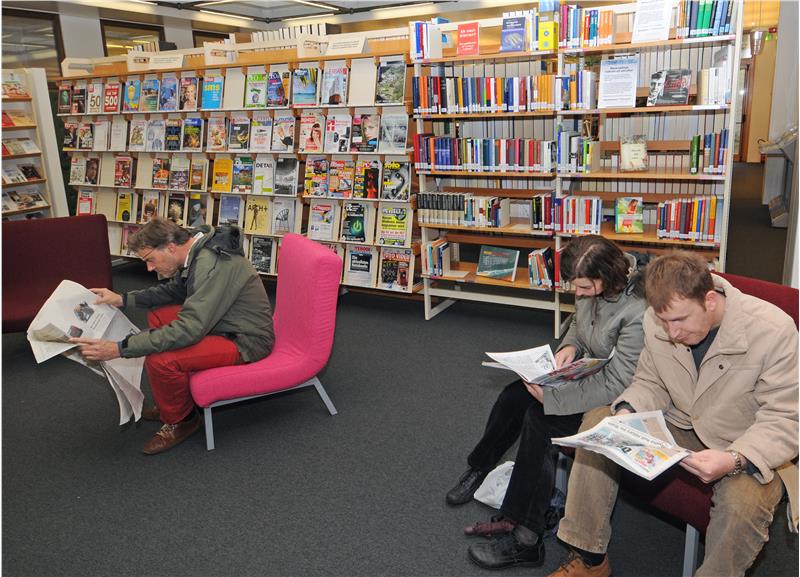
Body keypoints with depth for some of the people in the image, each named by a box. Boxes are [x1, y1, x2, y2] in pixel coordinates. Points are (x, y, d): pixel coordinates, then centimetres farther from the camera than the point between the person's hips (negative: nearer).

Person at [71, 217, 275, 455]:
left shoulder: (212, 265, -29)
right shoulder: (197, 250, 2)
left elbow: (189, 330, -32)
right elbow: (174, 289, 20)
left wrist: (120, 349, -28)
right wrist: (123, 299, 11)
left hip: (245, 340, -10)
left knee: (160, 360, -24)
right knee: (158, 315, 13)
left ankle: (180, 420, 6)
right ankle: (172, 401, 22)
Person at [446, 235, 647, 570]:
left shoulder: (637, 312, -31)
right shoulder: (589, 288, -7)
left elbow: (615, 386, -29)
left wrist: (549, 396, -28)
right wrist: (570, 346, -8)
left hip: (614, 401, -8)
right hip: (587, 370, 8)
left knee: (538, 418, -22)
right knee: (514, 396, -5)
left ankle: (525, 539, -9)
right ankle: (479, 469, 21)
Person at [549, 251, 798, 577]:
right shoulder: (658, 319, -12)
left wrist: (735, 460, -38)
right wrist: (627, 412, -18)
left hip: (748, 449, -4)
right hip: (679, 427, 5)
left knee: (744, 500, -36)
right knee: (596, 422, -11)